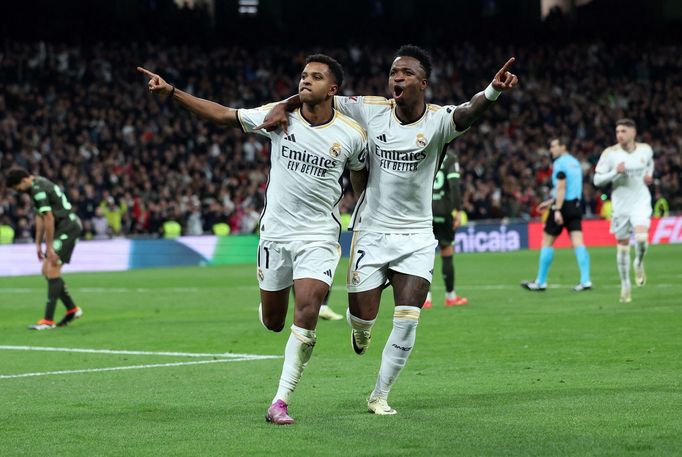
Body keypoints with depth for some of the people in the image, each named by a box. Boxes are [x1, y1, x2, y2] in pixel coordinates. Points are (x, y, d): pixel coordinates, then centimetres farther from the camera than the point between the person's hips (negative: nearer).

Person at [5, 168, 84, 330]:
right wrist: (38, 244, 18)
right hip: (62, 228, 10)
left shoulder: (39, 190, -18)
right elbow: (40, 217, 19)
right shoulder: (36, 186, 13)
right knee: (46, 270, 10)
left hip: (68, 227, -10)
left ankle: (48, 320, -15)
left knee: (52, 270, -14)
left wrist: (49, 248, -17)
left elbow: (48, 219, -20)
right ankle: (72, 310, 19)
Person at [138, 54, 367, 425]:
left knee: (306, 316, -18)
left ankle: (281, 402, -11)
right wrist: (171, 92, -9)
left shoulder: (351, 135, -5)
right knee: (272, 322, 9)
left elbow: (361, 179, 12)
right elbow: (223, 115, -2)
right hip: (275, 233, 2)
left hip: (319, 237, -2)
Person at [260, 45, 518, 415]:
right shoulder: (370, 110, -6)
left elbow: (467, 113, -34)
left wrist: (493, 91, -56)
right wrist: (283, 106, -17)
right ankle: (360, 331, 41)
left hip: (416, 237, -1)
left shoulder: (438, 120, -12)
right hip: (371, 230, 1)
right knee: (362, 318, 0)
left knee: (408, 319, -8)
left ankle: (380, 395, 10)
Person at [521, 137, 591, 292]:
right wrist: (550, 202, 30)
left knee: (547, 242, 3)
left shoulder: (560, 163, -10)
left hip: (564, 204, -8)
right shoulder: (575, 162, 17)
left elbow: (561, 187, -18)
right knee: (577, 242, -1)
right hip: (576, 204, 8)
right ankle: (585, 281, -12)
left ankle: (541, 282, 9)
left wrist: (557, 210, -22)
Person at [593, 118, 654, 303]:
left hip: (640, 202, 0)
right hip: (621, 205, 0)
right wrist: (615, 172, -23)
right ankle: (625, 286, 22)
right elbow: (597, 179, -8)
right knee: (622, 245, 6)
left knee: (642, 238, -22)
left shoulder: (645, 149, 0)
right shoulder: (609, 153, -9)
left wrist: (649, 174, 4)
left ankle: (639, 263, 11)